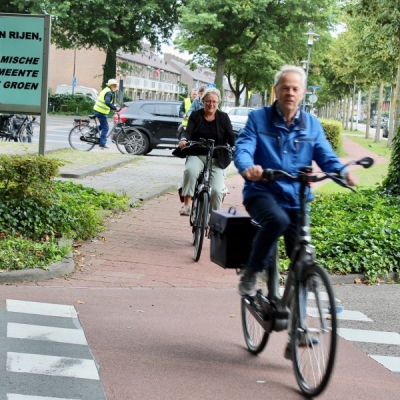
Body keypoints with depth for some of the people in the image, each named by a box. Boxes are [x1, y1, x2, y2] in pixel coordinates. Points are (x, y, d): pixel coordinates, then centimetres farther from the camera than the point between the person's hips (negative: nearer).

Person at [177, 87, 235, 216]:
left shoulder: (223, 117, 7)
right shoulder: (195, 115, 8)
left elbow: (230, 136, 1)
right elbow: (188, 131, -6)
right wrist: (184, 140, -29)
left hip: (216, 159, 0)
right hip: (196, 155, 0)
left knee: (216, 190, -17)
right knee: (190, 170, -36)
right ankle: (187, 203, -30)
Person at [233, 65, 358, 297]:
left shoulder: (312, 125, 10)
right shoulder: (258, 119, 1)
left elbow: (326, 157, 0)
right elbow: (243, 148, -13)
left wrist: (343, 173, -23)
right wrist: (247, 167, -38)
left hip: (297, 199, 4)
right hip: (262, 192, -4)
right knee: (278, 220, -37)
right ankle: (251, 272, -16)